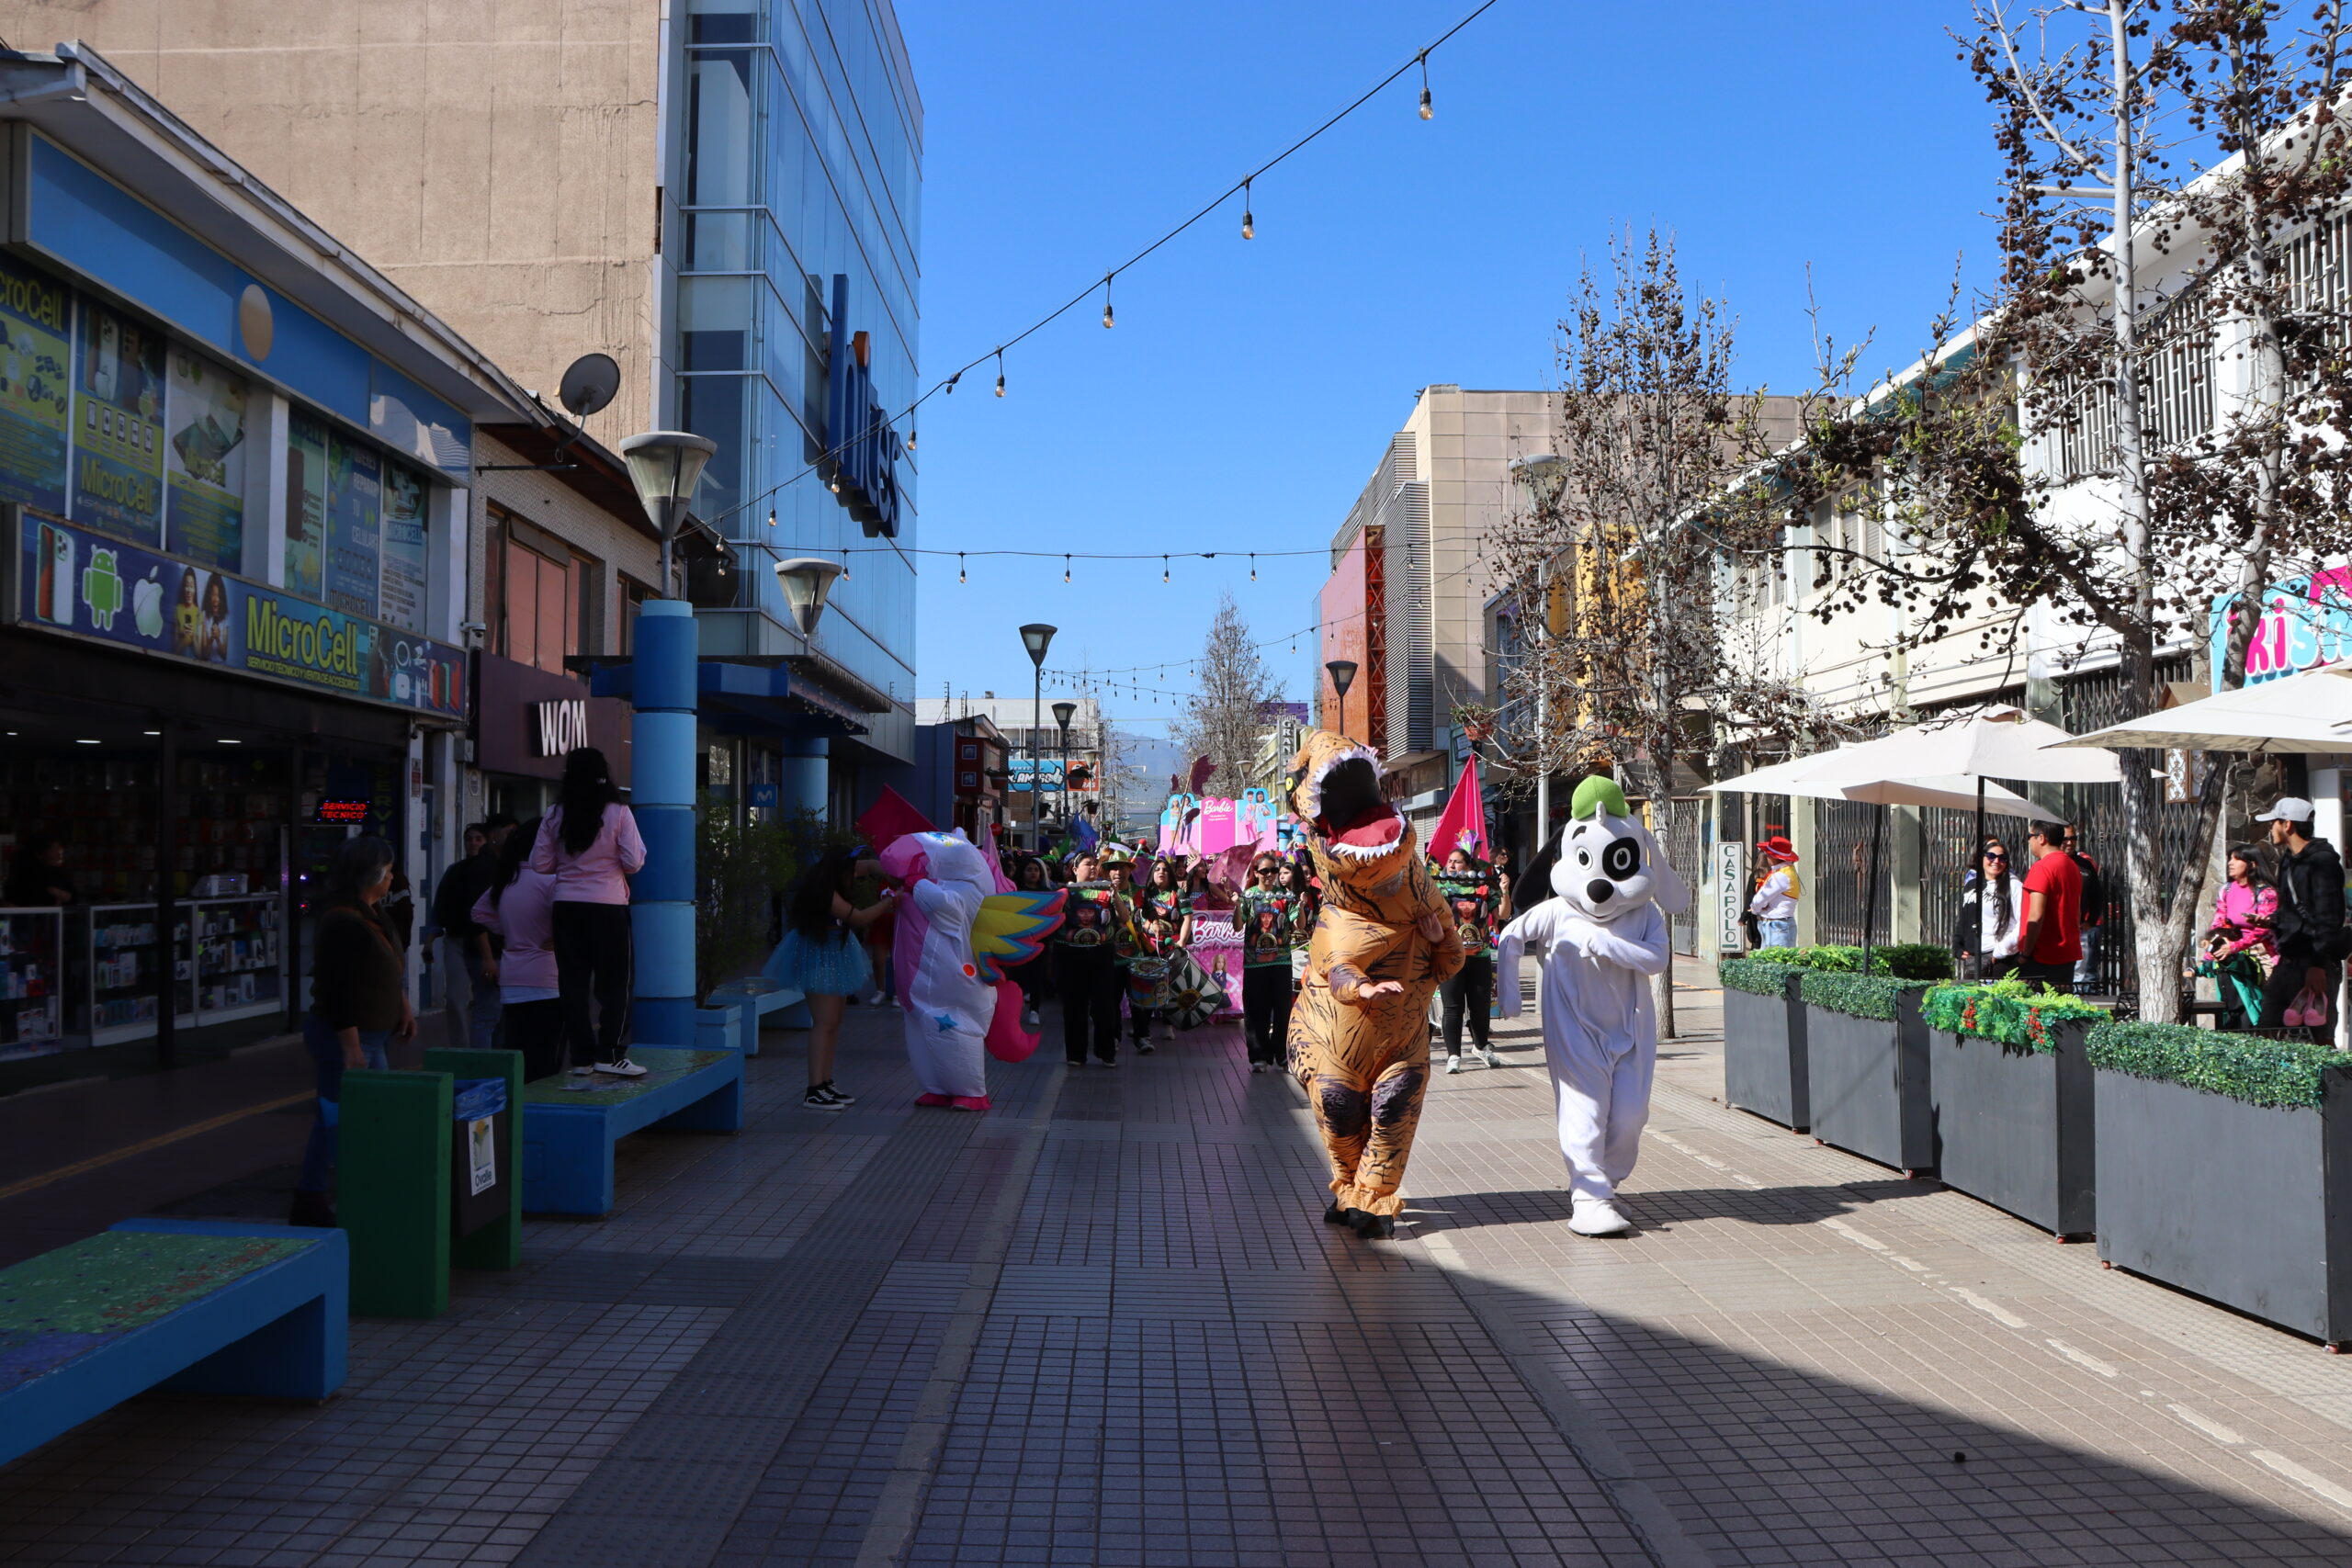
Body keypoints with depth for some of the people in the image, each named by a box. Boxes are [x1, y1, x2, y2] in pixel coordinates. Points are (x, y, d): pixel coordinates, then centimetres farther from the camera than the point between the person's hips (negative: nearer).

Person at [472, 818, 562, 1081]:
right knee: (545, 1066, -4)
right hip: (545, 983, -7)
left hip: (511, 982, 7)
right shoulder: (548, 881, -13)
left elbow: (479, 913, 25)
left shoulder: (505, 881, 11)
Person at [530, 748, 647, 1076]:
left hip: (567, 907, 3)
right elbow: (633, 863, -8)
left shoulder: (554, 816, 3)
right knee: (613, 982, 4)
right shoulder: (618, 813, -6)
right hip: (608, 905, -3)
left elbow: (540, 863, 5)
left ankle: (581, 1056, 12)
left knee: (573, 982, 8)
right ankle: (609, 1054, 1)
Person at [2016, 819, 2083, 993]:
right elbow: (2077, 914, 19)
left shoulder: (2042, 867, -14)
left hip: (2042, 958, -8)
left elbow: (2036, 916, -19)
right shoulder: (2073, 866, 12)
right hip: (2069, 955, 8)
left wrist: (2025, 954, -14)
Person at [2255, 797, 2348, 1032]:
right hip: (2289, 960, 9)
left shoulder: (2322, 861, -12)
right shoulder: (2288, 861, 18)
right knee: (2269, 1030, 6)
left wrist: (2318, 964, -24)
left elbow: (2328, 918, -19)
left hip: (2316, 962, -9)